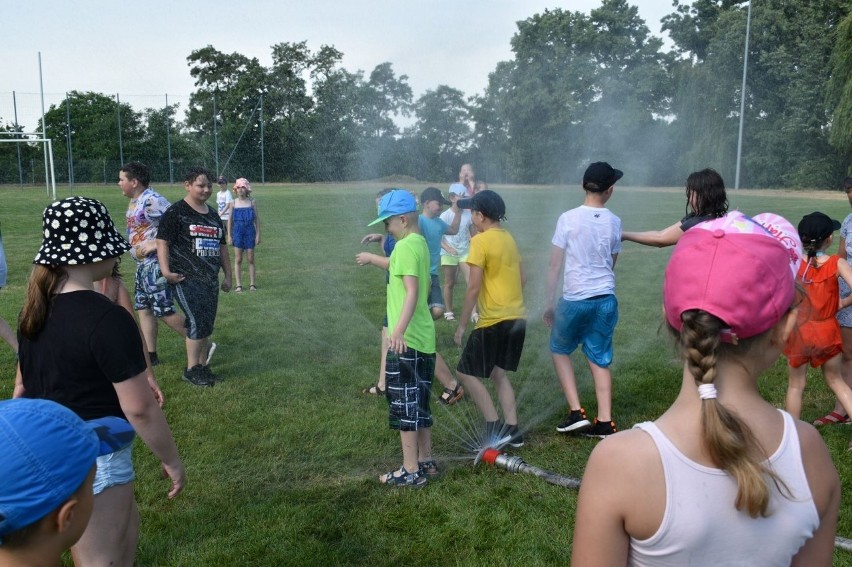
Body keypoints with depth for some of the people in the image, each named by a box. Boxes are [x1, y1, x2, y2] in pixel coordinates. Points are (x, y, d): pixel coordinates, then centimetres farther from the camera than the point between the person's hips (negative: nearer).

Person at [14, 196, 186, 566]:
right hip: (93, 460, -8)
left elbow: (23, 385, 14)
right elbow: (140, 409, -22)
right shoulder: (107, 319, -25)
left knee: (126, 528, 25)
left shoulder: (37, 308, 2)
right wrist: (172, 460, -10)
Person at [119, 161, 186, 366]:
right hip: (142, 264, 10)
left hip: (156, 263, -10)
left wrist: (157, 243, -23)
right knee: (143, 308, 12)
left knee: (164, 311, -7)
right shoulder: (134, 202, 12)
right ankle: (150, 355, 20)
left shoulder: (152, 201, -19)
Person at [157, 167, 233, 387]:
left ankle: (202, 365, 22)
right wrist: (166, 270, -18)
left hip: (210, 279, 7)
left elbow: (221, 246, 22)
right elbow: (162, 241, -9)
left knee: (207, 324, 9)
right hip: (186, 278, -7)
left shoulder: (213, 215, 16)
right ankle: (191, 369, 3)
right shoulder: (176, 212, -5)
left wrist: (228, 275, 20)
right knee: (197, 322, -11)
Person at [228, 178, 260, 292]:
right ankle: (238, 285, 6)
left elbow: (257, 219, 2)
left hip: (250, 232, -1)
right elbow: (230, 220, 7)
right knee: (238, 260, 2)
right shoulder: (233, 203, 3)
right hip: (237, 232, 1)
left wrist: (258, 234, -3)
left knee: (251, 259, 4)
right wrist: (229, 235, 3)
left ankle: (252, 284, 11)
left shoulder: (252, 202, 0)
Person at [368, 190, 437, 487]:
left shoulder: (406, 246, -15)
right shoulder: (420, 243, 12)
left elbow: (412, 292, -26)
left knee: (404, 404, 0)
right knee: (419, 403, 17)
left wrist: (398, 330, -36)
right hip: (423, 336, 9)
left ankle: (411, 471, 9)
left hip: (406, 339, -9)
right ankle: (425, 461, 27)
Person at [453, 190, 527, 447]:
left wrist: (462, 325, -9)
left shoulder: (480, 241, -13)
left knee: (466, 372, 4)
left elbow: (473, 287, -16)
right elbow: (523, 278, 16)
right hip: (517, 317, 8)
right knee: (498, 373, 19)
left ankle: (494, 426, 2)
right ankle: (512, 429, 17)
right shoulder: (509, 238, 11)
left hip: (494, 321, -8)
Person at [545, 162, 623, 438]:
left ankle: (576, 412, 10)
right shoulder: (614, 222, 2)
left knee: (559, 350, 17)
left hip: (575, 299, -3)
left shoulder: (568, 219, -9)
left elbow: (555, 265, -5)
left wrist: (548, 302, 4)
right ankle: (605, 422, 13)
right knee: (600, 359, 13)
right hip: (606, 299, 3)